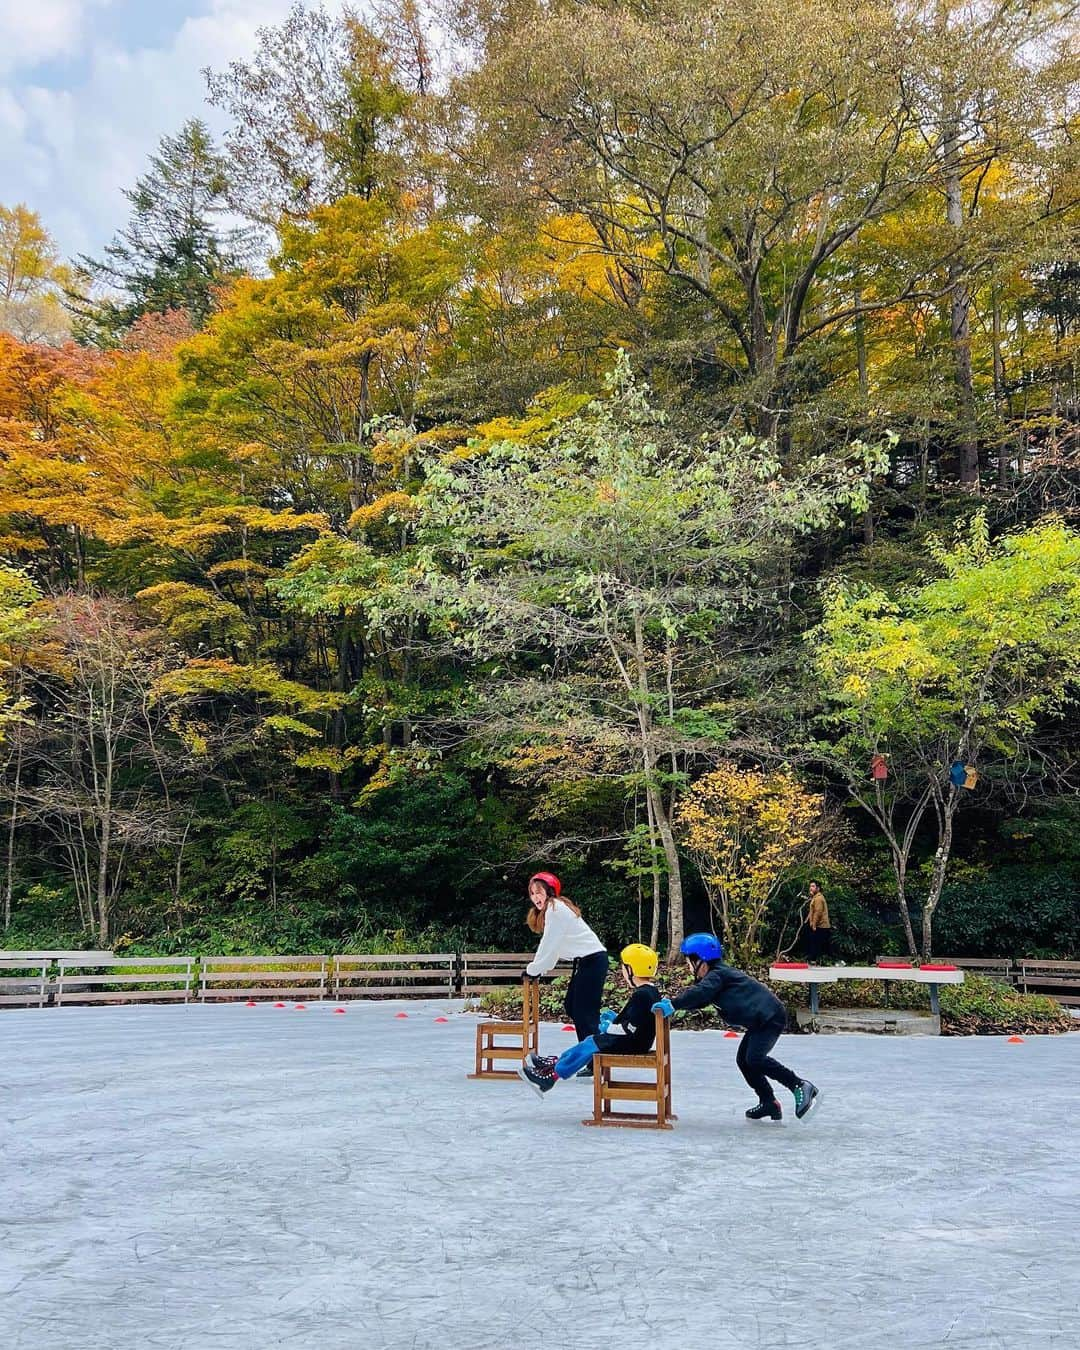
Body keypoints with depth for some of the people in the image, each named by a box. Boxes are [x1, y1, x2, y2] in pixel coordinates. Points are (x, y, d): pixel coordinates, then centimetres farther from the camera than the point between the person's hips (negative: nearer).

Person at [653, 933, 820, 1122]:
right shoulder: (717, 975, 16)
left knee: (755, 1058, -21)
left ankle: (801, 1086, -14)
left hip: (771, 1017, -11)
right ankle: (769, 1104, 14)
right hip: (760, 1021, 11)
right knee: (743, 1060, 9)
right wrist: (672, 1003, 1)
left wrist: (674, 1005, -32)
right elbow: (699, 998, 15)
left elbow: (699, 993, -33)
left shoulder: (717, 975, -16)